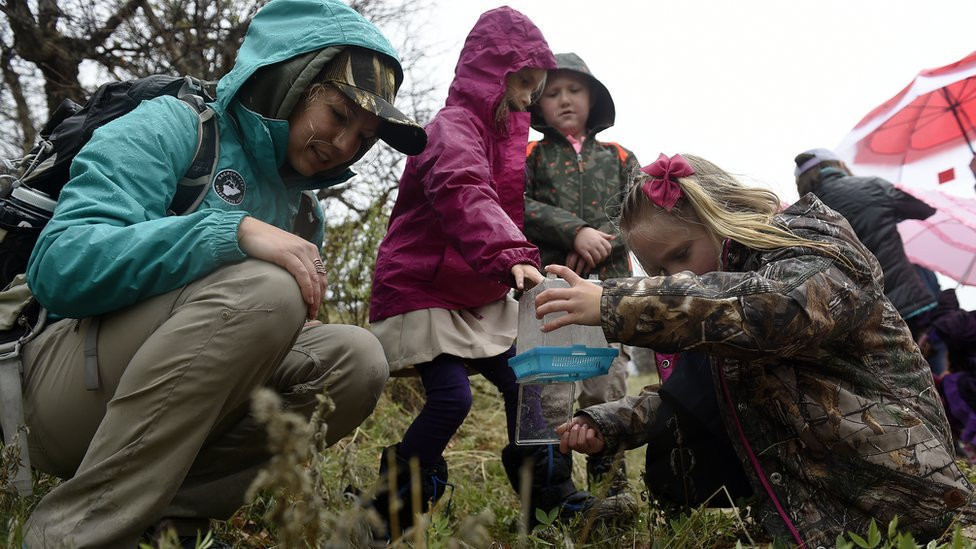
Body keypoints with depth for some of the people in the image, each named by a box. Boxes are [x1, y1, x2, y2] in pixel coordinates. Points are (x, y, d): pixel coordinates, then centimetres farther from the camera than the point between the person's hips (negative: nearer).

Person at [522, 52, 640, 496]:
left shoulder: (618, 158, 18)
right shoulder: (531, 156, 13)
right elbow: (520, 206, -3)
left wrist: (600, 244, -11)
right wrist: (576, 233, -14)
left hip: (608, 282, 2)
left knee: (608, 384, 1)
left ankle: (609, 483, 11)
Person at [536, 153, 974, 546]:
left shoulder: (815, 250, -13)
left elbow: (775, 307, -36)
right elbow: (682, 398, 9)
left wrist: (614, 305, -40)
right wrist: (609, 424, -9)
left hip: (894, 499, -7)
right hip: (803, 496, 7)